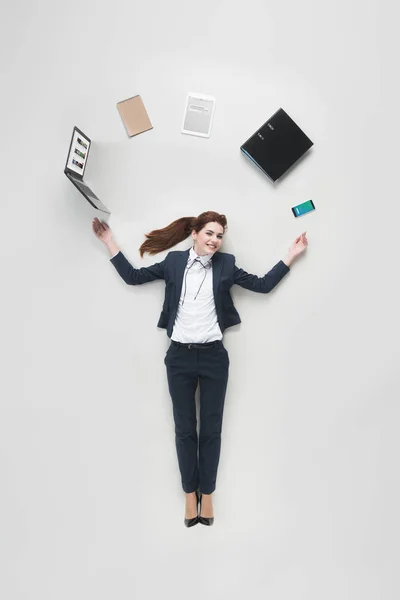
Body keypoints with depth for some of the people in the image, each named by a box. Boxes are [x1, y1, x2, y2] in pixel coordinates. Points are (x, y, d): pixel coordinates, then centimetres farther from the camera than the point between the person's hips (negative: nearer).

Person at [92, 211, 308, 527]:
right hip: (180, 357, 0)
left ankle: (207, 494, 29)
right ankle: (190, 494, 28)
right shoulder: (174, 261, 3)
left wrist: (291, 254, 3)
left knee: (211, 429, 10)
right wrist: (109, 241, 6)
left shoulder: (225, 265, 3)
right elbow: (133, 277, 7)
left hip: (213, 357, 0)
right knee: (185, 429, 10)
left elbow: (264, 285, 5)